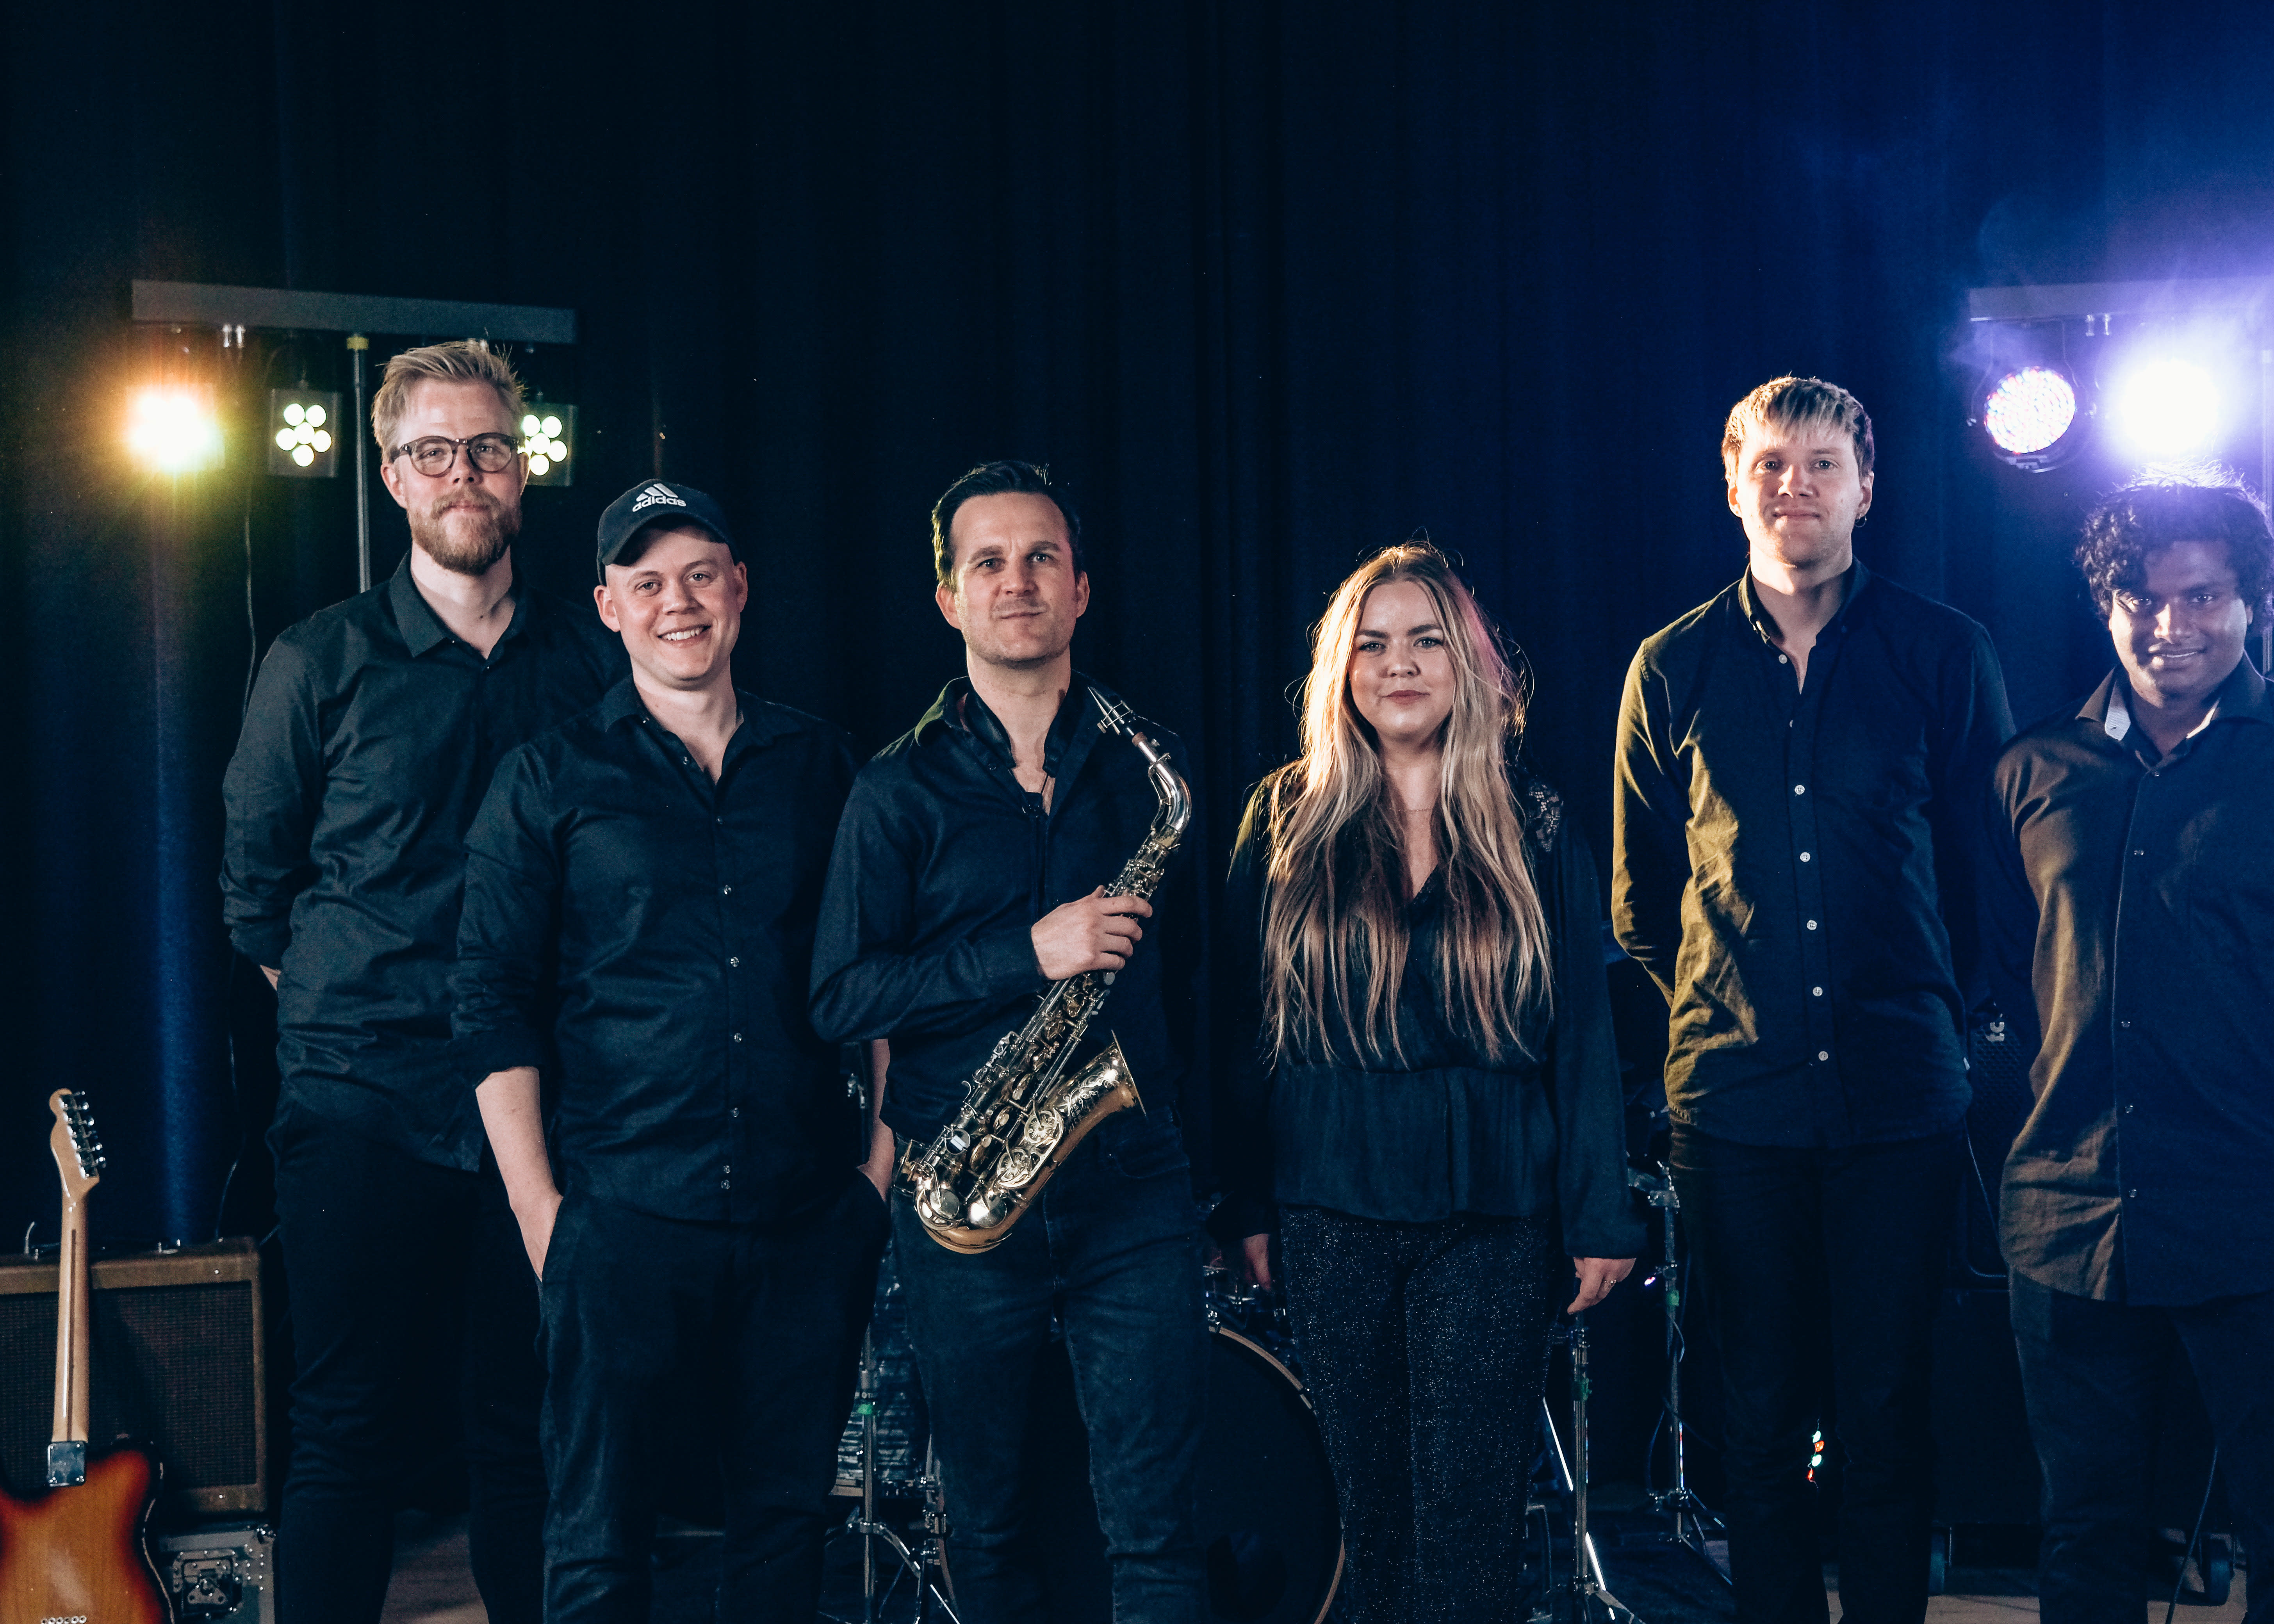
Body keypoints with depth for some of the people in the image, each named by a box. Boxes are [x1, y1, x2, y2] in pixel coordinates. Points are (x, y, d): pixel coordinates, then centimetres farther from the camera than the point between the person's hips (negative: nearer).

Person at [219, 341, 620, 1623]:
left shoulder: (595, 658, 6)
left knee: (534, 1425, 8)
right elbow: (254, 875, 9)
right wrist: (336, 1010, 5)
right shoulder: (323, 663, 1)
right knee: (353, 1431, 1)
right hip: (366, 1110, -2)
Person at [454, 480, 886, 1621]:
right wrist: (536, 1207, -7)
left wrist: (881, 1163, 5)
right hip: (625, 1217, -2)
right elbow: (492, 999, 0)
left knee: (787, 1522, 9)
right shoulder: (550, 780, 3)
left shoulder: (822, 767, 11)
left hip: (809, 1222, 3)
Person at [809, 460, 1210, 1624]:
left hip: (1134, 1185, 1)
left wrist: (1183, 1107, 5)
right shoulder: (903, 786, 2)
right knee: (984, 1519, 10)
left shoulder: (1148, 764, 8)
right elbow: (841, 996, -6)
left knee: (1158, 1527, -3)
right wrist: (1029, 954, -15)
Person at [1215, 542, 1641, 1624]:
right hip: (1332, 1211, 1)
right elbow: (1246, 1022, 7)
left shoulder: (1533, 830, 4)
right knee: (1372, 1505, 7)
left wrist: (1599, 1214, -1)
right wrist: (1242, 1202, 2)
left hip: (1493, 1212, -1)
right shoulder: (1288, 823, 6)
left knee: (1469, 1521, -3)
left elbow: (1583, 1029, 4)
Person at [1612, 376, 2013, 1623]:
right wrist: (1717, 1002, 12)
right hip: (1735, 1096, 1)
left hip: (1900, 1095, -1)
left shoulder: (1944, 655, 2)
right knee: (1760, 1414, 6)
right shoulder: (1674, 668, 7)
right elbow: (1639, 894, 15)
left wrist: (1936, 1001, 7)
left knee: (1887, 1412, 3)